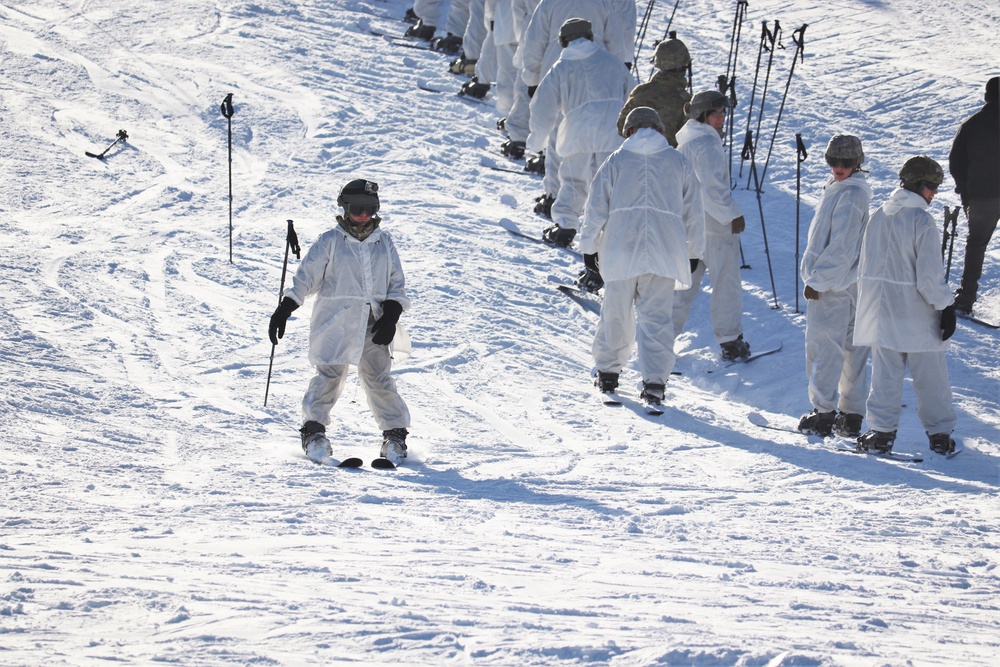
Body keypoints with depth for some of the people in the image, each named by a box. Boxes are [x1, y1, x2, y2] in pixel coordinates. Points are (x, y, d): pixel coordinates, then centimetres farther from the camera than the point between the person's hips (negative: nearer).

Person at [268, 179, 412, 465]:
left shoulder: (384, 243, 12)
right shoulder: (330, 241, 2)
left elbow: (396, 282, 15)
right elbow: (307, 276, 1)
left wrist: (391, 315, 0)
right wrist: (284, 310, -7)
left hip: (373, 324, 2)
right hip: (335, 321, -2)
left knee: (379, 379, -3)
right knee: (330, 375, -10)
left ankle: (395, 435, 5)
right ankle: (313, 431, 1)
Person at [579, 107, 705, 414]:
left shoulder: (617, 161, 5)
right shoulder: (679, 162, 8)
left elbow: (596, 207, 5)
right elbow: (693, 212, 12)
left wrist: (588, 246, 15)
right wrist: (693, 251, 23)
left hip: (620, 251, 0)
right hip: (663, 255, 0)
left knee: (616, 314, 13)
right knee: (657, 319, -1)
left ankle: (607, 375, 25)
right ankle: (654, 387, -12)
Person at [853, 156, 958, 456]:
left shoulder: (878, 217, 6)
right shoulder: (921, 221, -16)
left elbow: (865, 268, 13)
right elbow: (930, 275, -18)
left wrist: (868, 305, 21)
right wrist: (946, 307, -9)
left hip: (881, 310, 5)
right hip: (917, 317, -5)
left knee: (885, 373, 11)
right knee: (930, 376, 6)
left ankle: (881, 431, 8)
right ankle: (939, 434, 12)